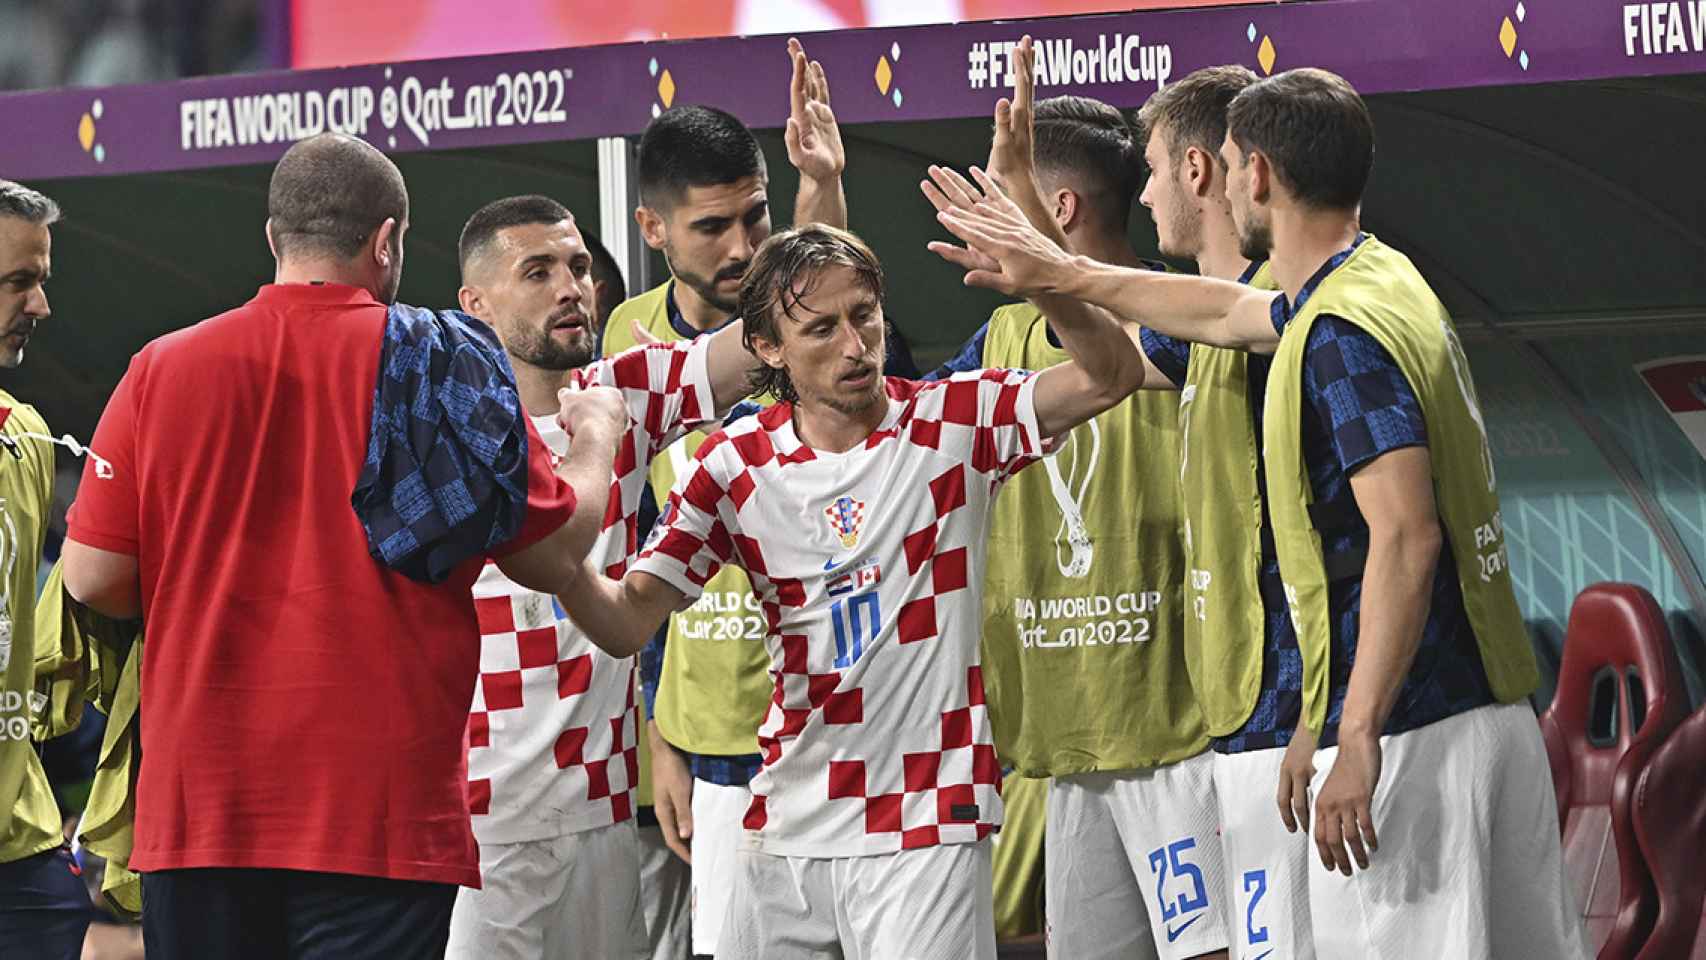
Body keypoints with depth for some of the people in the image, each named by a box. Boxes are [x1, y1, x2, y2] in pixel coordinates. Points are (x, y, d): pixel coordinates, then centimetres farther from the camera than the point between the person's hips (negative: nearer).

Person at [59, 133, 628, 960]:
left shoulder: (163, 370, 0)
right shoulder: (444, 368, -2)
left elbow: (92, 578, 0)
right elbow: (552, 555, 3)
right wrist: (597, 435, 23)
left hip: (198, 806, 2)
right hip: (378, 814, -2)